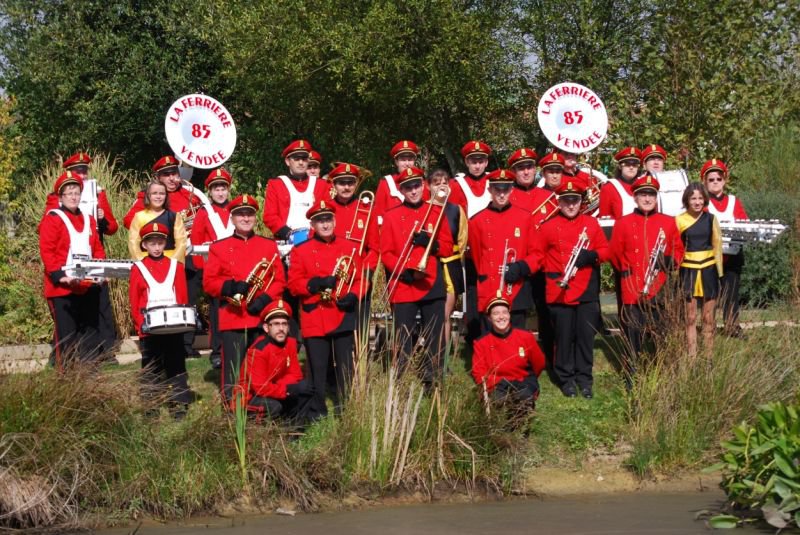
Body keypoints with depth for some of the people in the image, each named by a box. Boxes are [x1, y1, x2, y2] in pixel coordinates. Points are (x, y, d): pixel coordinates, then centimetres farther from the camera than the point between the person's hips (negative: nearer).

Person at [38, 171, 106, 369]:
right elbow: (46, 251, -11)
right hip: (62, 288, -6)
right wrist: (59, 275, -21)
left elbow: (97, 249, 17)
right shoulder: (52, 218, -4)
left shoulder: (88, 219, 15)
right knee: (66, 335, -3)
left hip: (88, 286, 6)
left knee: (91, 334, 9)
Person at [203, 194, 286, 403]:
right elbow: (209, 282, 3)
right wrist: (231, 286, -15)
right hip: (232, 319, -1)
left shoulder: (269, 245, 11)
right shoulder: (218, 248, 7)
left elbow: (279, 279, 7)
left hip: (263, 318, 1)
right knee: (233, 370, -3)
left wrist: (265, 298, -10)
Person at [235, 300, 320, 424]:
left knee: (305, 387, -10)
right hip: (251, 397, -7)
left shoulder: (290, 343, -4)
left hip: (274, 391, 7)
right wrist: (288, 389, -28)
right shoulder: (257, 350, -26)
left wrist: (277, 387, -20)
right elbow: (260, 387, -29)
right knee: (273, 407, -35)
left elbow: (295, 375, 0)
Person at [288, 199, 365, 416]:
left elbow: (359, 278, 11)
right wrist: (316, 284, -17)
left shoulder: (349, 248, 10)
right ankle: (317, 413, 9)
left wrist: (352, 296, -9)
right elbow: (294, 284, 0)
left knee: (346, 368, 3)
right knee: (317, 369, 1)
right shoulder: (301, 251, 4)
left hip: (343, 316, 2)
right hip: (314, 320, -1)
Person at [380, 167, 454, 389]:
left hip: (432, 285, 2)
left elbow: (448, 248, 9)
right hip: (402, 287, -2)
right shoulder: (391, 216, 5)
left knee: (435, 338, 3)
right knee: (403, 341, -2)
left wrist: (431, 243, -11)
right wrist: (404, 271, -12)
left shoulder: (436, 212, 9)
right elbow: (386, 253, 3)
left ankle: (433, 384, 10)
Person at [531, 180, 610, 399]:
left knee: (586, 336, 5)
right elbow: (538, 255, 5)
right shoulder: (548, 227, 1)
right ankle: (566, 378, 13)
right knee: (564, 337, 2)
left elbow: (605, 250, 9)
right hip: (560, 291, -2)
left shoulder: (592, 224, 7)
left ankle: (584, 378, 15)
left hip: (587, 291, 2)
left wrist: (592, 256, -12)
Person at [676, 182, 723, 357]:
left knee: (708, 318, 6)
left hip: (709, 270, 1)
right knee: (690, 318, 4)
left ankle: (709, 355, 13)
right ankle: (692, 356, 9)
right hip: (688, 270, -1)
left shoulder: (711, 219, 0)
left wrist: (719, 271, 2)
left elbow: (717, 245, 5)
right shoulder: (679, 220, -4)